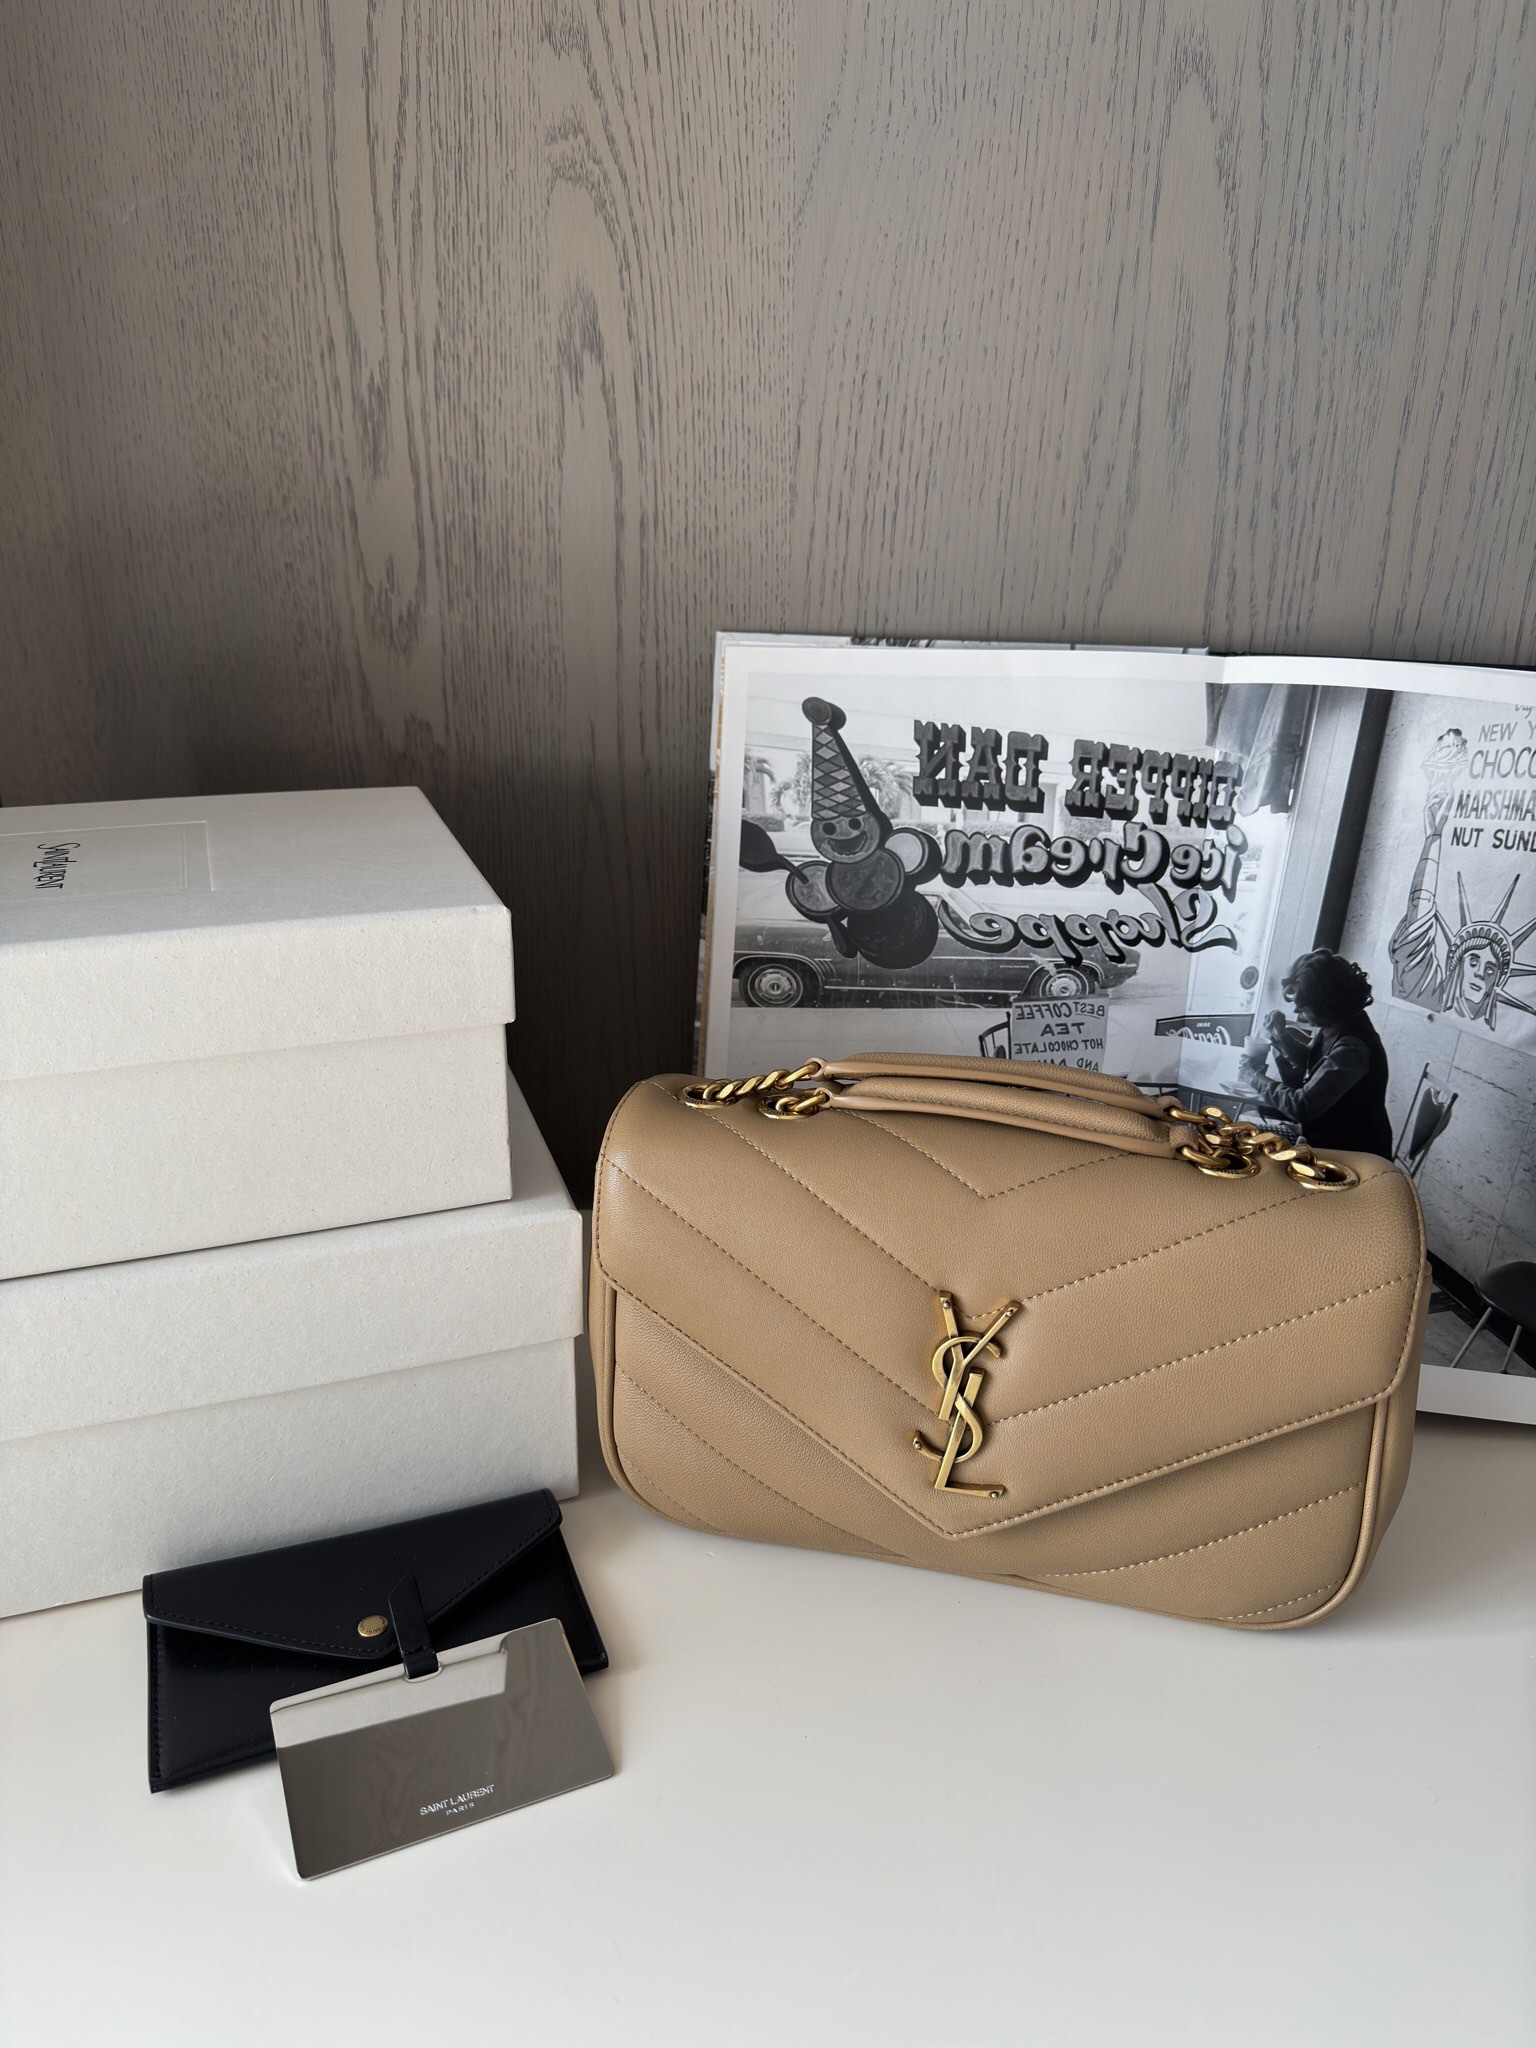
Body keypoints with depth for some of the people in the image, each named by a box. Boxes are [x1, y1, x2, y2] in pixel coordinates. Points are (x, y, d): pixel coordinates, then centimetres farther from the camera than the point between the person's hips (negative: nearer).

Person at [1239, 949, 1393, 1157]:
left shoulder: (1352, 1048, -30)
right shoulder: (1335, 1025, -3)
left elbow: (1301, 1106, -29)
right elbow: (1311, 1062, 18)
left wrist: (1255, 1077, -15)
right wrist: (1281, 1036, -1)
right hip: (1329, 1129, 8)